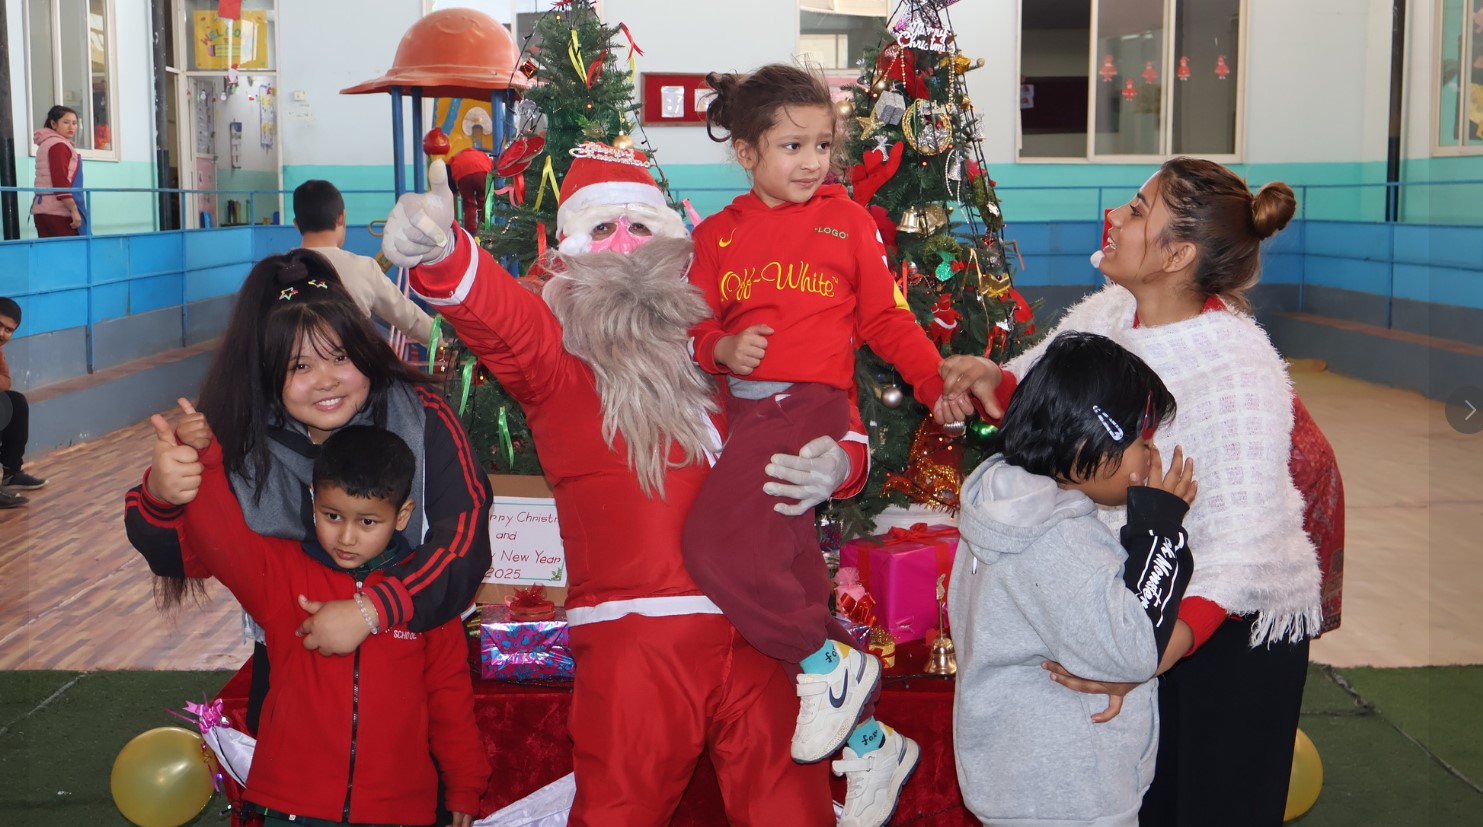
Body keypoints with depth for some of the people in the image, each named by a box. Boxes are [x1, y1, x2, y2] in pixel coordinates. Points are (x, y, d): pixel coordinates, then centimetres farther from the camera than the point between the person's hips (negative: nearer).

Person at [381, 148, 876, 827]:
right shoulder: (557, 356, 5)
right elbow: (497, 312, -18)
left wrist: (836, 465, 0)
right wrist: (440, 253, -40)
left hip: (759, 635, 3)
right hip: (637, 640, -3)